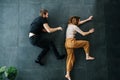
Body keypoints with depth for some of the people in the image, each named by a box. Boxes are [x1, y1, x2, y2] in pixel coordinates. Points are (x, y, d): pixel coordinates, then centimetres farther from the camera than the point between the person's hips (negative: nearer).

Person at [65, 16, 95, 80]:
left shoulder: (70, 25, 19)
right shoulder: (75, 27, -5)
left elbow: (80, 23, 31)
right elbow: (83, 34, 1)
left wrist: (88, 19, 37)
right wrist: (90, 32, 19)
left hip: (67, 43, 8)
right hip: (71, 42, -8)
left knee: (70, 57, 7)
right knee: (86, 43, 7)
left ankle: (67, 74, 0)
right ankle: (87, 56, 19)